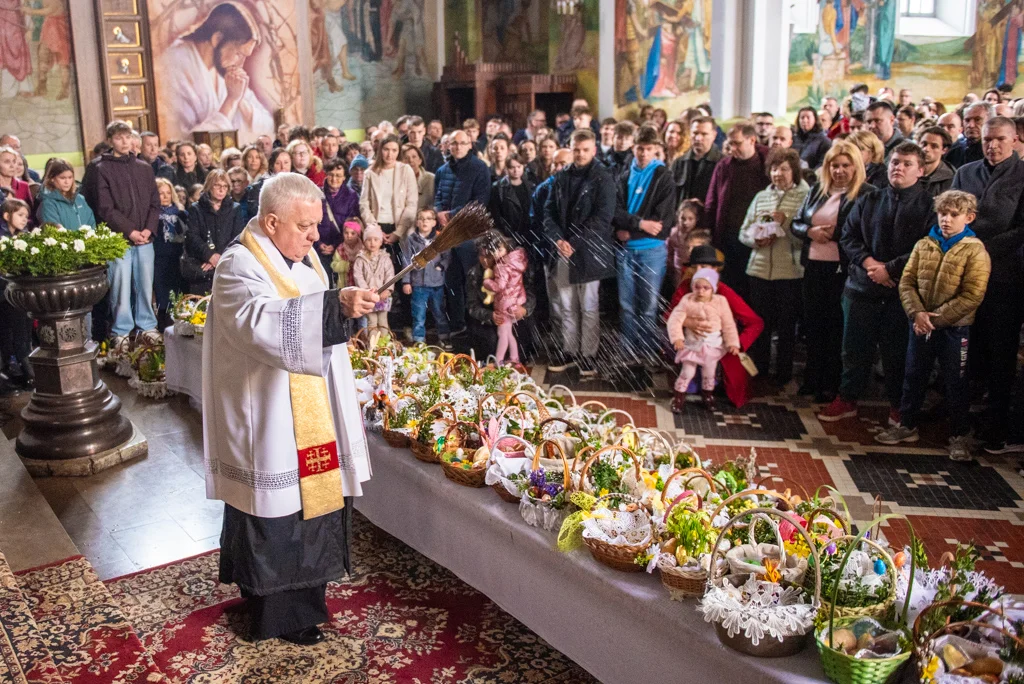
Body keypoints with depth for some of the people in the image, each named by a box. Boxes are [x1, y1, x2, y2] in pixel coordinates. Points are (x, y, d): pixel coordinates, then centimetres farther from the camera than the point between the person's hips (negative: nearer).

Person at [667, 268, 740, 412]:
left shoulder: (720, 302, -7)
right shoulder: (687, 301, -11)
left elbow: (728, 325, -4)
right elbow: (675, 320, -18)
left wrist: (733, 343, -9)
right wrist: (677, 337, -32)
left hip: (713, 344, 1)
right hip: (692, 343, -1)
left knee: (709, 372, 10)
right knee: (688, 371, -2)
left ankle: (708, 395, 35)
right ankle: (679, 397, 18)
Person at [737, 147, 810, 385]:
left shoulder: (804, 197, -2)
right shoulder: (761, 197, 13)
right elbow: (744, 231, 12)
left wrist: (786, 221, -18)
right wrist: (755, 239, -8)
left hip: (790, 272, -4)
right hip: (759, 269, 4)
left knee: (786, 326, 5)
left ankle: (783, 375, 18)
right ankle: (759, 372, 23)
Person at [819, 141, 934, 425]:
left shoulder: (928, 205, -3)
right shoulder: (869, 201, 10)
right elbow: (848, 236, 7)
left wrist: (890, 269, -14)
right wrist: (868, 261, -10)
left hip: (903, 290, -3)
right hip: (862, 286, 3)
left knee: (897, 350, 7)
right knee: (855, 347, 10)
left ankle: (897, 404, 24)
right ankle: (847, 399, 23)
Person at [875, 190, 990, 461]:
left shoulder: (975, 251, -10)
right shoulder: (924, 245, 3)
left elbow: (972, 296, -15)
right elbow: (907, 282, 2)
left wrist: (937, 317, -17)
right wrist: (917, 313, -13)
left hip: (954, 328, -4)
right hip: (921, 325, 4)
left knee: (956, 383, 6)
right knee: (914, 377, 14)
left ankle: (959, 436, 20)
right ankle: (907, 426, 29)